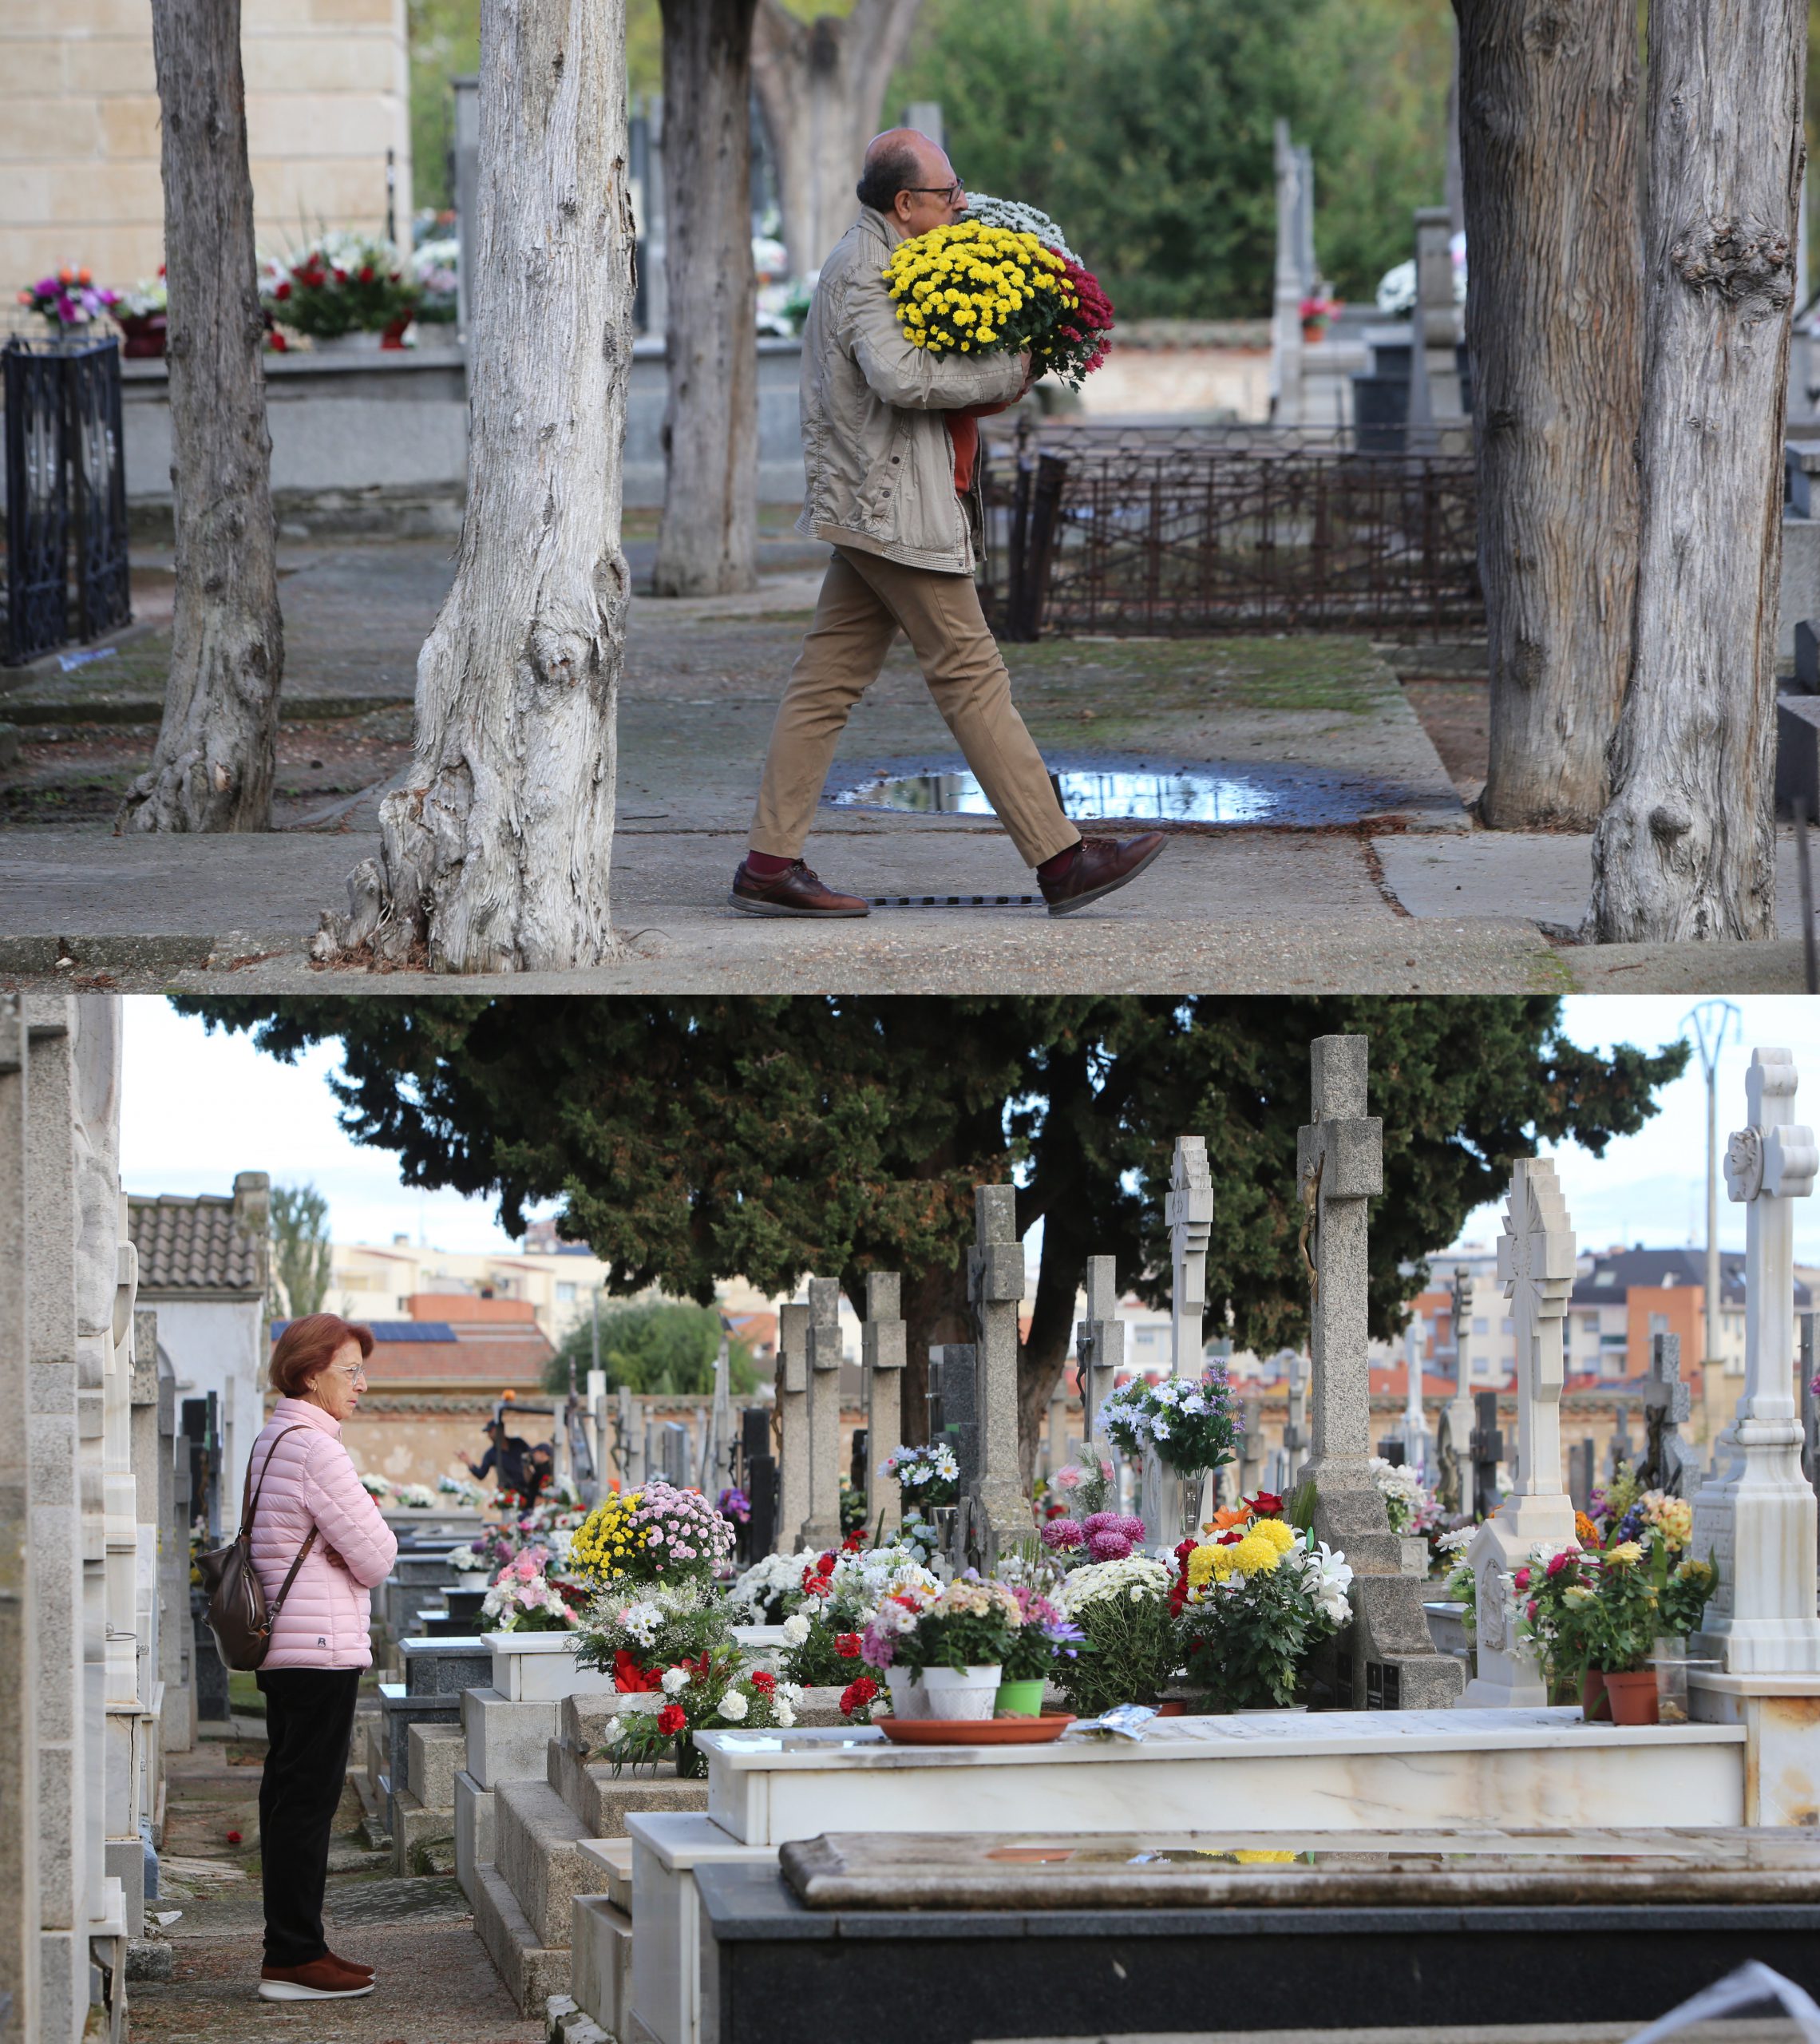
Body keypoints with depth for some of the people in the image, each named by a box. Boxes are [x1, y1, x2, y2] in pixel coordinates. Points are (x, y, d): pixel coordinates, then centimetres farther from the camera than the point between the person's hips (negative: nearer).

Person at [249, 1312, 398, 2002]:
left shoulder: (269, 1444, 15)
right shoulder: (317, 1451, -16)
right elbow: (375, 1557, -15)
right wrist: (374, 1540, 6)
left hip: (282, 1651, 10)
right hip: (321, 1648, -10)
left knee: (289, 1797, 13)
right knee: (308, 1799, -7)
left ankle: (292, 1949, 18)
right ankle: (293, 1958, -5)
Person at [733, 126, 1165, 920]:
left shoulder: (874, 262, 20)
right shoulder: (863, 271, -13)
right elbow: (901, 377, -28)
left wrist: (995, 384, 8)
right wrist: (1006, 374, -16)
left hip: (867, 513, 10)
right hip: (893, 512, -10)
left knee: (828, 682, 7)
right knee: (971, 677, -7)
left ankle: (770, 863, 6)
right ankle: (1061, 860, -5)